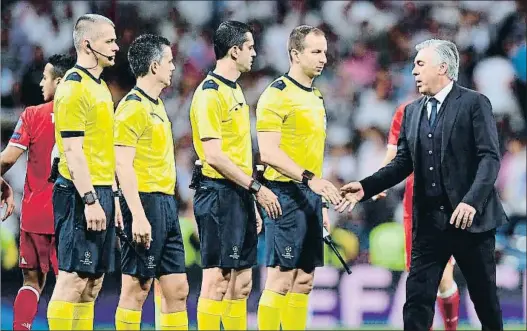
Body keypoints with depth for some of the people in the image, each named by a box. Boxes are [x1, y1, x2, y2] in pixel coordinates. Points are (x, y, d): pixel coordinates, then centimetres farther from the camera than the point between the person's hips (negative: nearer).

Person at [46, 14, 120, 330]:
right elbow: (73, 152, -18)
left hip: (101, 192, 10)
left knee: (93, 282, 9)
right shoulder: (73, 88, -12)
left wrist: (113, 196, 19)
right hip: (83, 195, -10)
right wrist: (90, 201, -22)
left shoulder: (100, 86, 17)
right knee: (73, 279, -9)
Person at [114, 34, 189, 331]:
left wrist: (168, 205, 17)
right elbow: (123, 165, -17)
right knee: (137, 289, -6)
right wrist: (138, 216, -23)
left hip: (166, 203, 9)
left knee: (178, 289, 8)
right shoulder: (133, 106, -11)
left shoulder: (156, 104, 17)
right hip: (146, 202, -9)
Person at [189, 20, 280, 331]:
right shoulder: (210, 93, -13)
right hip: (219, 194, -9)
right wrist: (256, 188, -17)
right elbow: (213, 155, -19)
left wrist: (251, 200, 17)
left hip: (240, 195, 9)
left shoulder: (235, 91, 16)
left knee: (241, 281, 9)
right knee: (218, 279, -9)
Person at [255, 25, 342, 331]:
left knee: (304, 281, 8)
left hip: (311, 195, 8)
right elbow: (268, 152, -18)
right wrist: (309, 178, -26)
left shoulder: (317, 98, 16)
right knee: (280, 279, -9)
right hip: (287, 194, -8)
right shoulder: (277, 94, -9)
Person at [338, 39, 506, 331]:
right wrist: (366, 187, -2)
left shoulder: (474, 104, -5)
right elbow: (403, 162, 12)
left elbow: (490, 158, -12)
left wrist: (472, 200, -25)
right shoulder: (412, 112, 12)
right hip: (428, 220, 5)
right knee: (417, 298, -2)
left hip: (470, 217, -5)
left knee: (484, 297, 8)